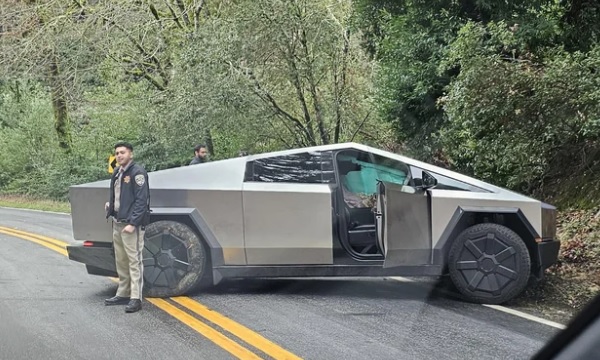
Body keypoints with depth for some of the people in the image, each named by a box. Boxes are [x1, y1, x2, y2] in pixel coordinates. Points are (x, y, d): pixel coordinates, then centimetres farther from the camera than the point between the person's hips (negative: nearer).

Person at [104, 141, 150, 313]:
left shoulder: (137, 172, -11)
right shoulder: (117, 173, 14)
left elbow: (141, 200, -17)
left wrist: (132, 223, -22)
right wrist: (110, 205, 9)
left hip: (131, 223, -9)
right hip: (117, 222, 9)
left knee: (134, 260, -7)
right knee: (121, 261, 15)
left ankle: (135, 299, -6)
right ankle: (123, 294, 25)